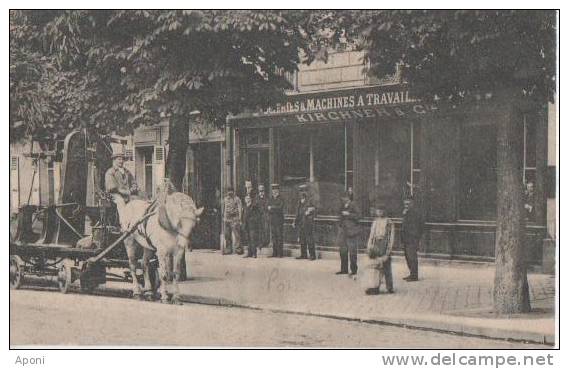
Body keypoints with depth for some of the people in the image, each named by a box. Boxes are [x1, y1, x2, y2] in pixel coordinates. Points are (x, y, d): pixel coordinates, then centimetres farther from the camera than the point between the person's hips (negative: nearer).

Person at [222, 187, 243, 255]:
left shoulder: (237, 199, -2)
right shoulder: (225, 199, 14)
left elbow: (240, 208, -7)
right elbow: (223, 208, 22)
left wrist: (239, 218, -15)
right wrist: (223, 217, 16)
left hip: (235, 219, -5)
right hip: (227, 219, 5)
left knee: (236, 234, -10)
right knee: (227, 235, 6)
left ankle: (238, 248, -10)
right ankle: (228, 249, 12)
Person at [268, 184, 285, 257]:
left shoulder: (280, 200, -3)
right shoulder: (270, 200, 15)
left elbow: (279, 208, -15)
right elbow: (268, 208, 10)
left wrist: (271, 208, -7)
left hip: (279, 220, -6)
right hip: (272, 220, 6)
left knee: (279, 237, -6)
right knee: (273, 237, 6)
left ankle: (280, 253, -4)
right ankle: (275, 253, 10)